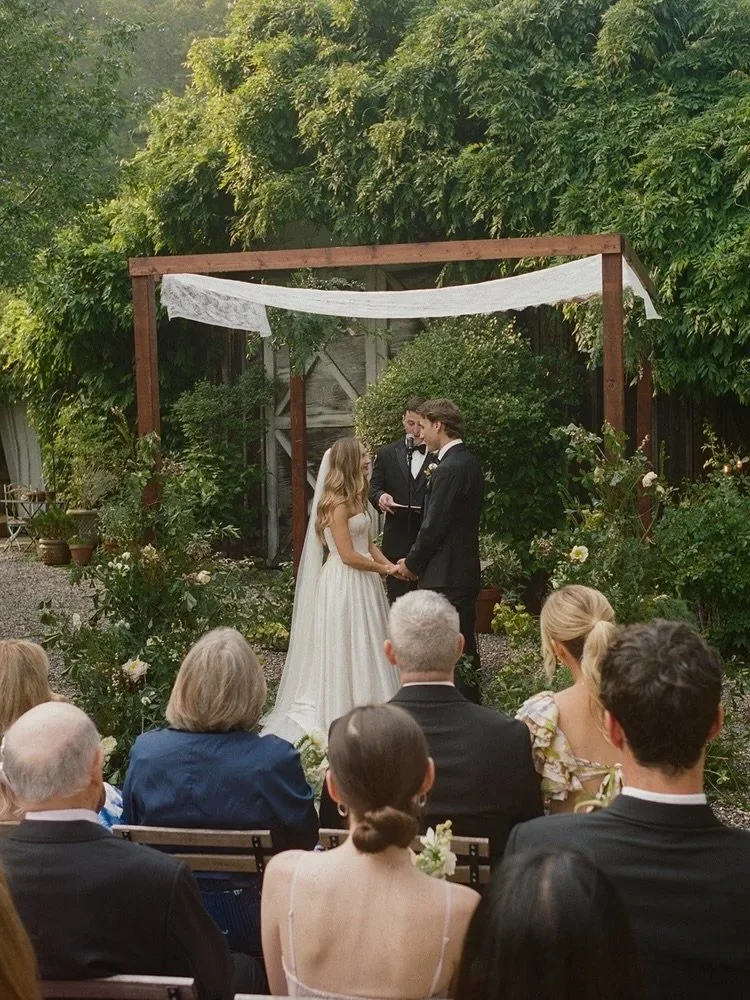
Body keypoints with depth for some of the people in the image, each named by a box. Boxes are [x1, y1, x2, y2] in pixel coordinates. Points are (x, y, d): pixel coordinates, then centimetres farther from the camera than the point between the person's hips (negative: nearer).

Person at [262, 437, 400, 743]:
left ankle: (364, 708, 23)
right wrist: (385, 569, -10)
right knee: (345, 648, 1)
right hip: (344, 584, -9)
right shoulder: (337, 503, -18)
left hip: (362, 582, 9)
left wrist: (389, 565, -4)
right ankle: (342, 710, 11)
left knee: (363, 647, 14)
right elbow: (348, 555, -19)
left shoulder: (354, 499, 11)